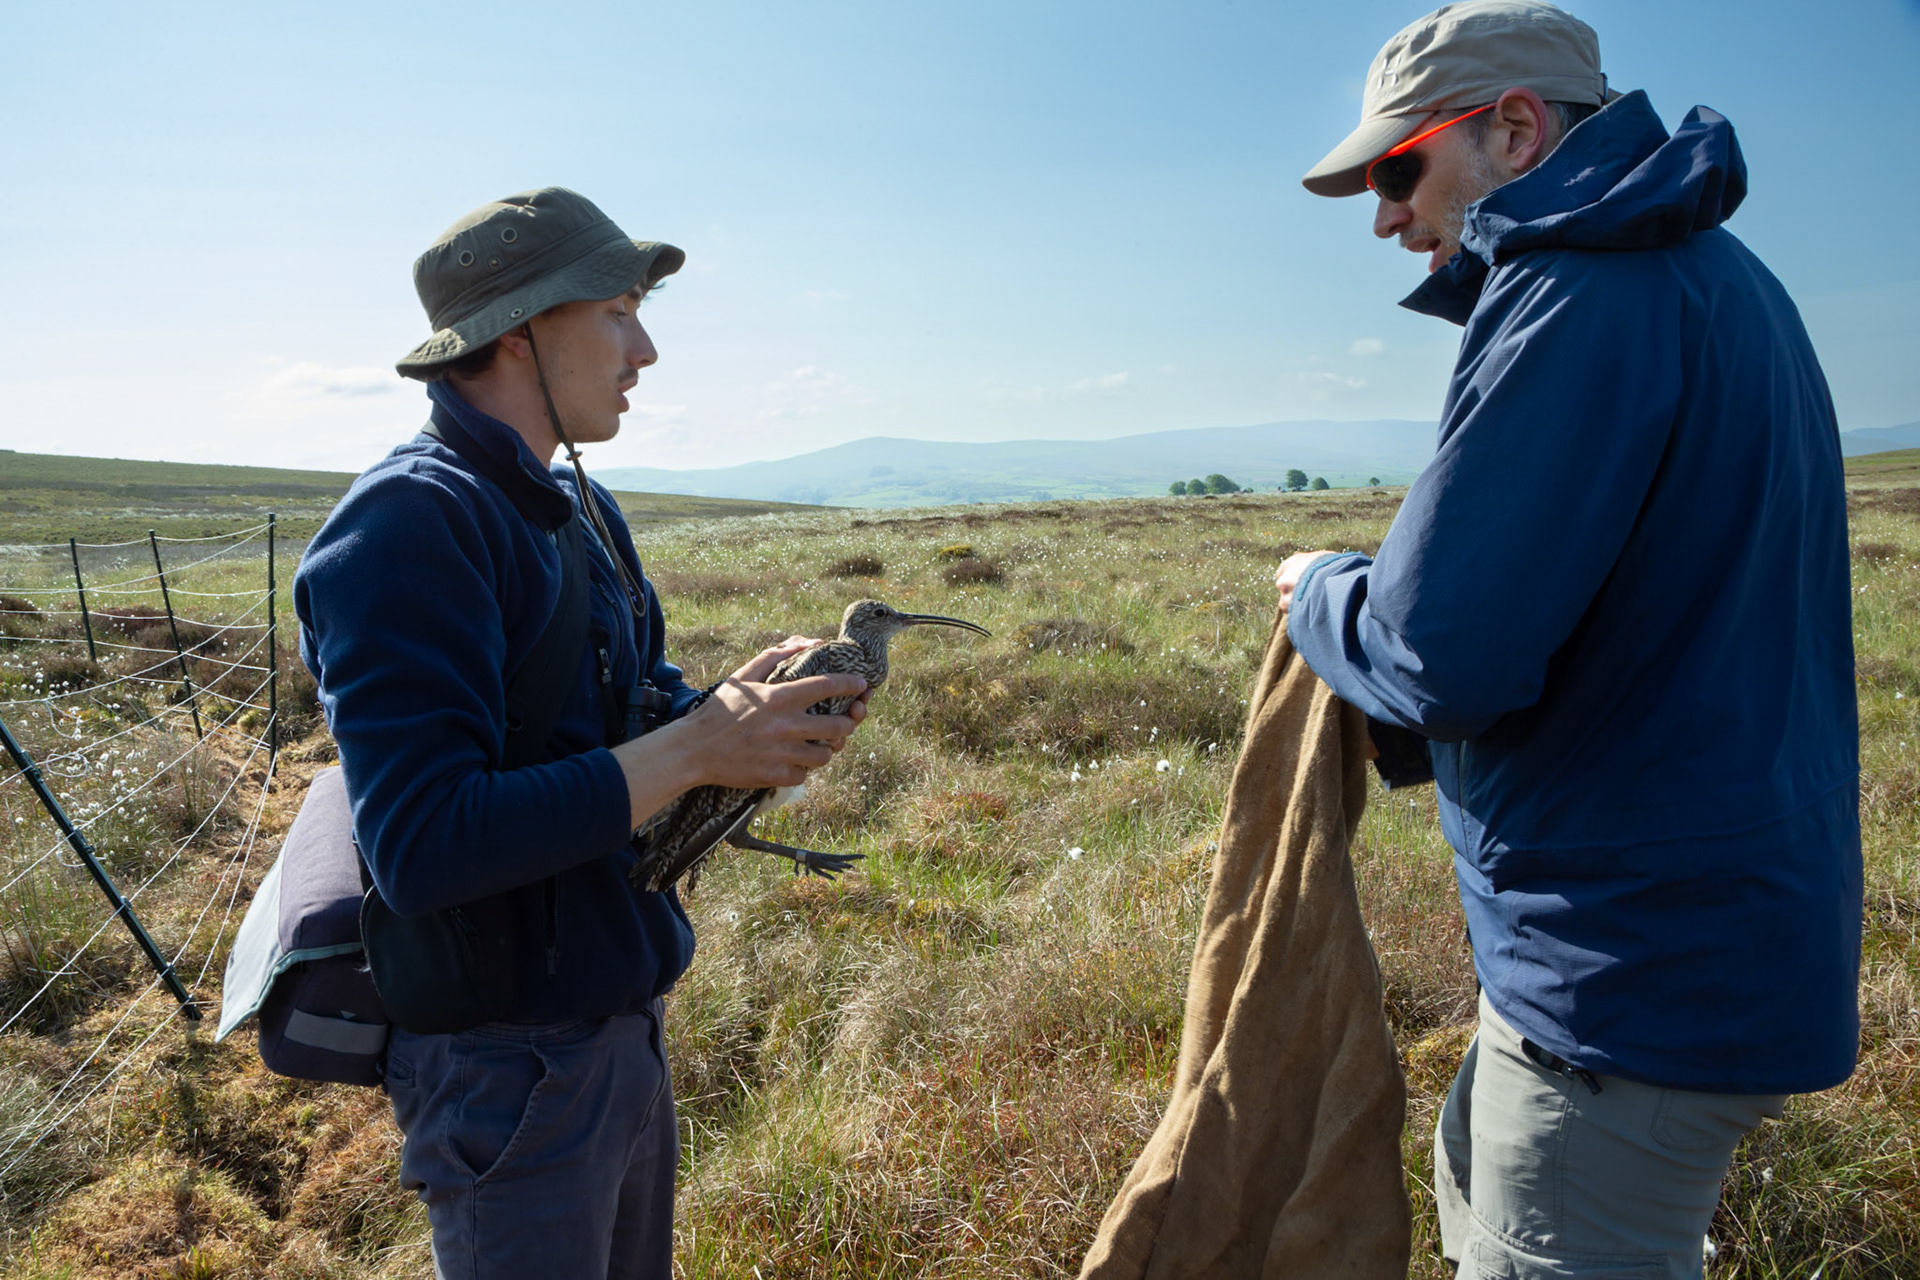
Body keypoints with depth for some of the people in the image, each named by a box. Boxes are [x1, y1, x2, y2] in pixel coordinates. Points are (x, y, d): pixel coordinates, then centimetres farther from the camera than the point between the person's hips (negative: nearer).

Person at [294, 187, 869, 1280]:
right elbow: (422, 853, -29)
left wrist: (767, 712, -9)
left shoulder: (584, 510, 7)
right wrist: (693, 749, -27)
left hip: (624, 1017, 9)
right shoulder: (410, 522, -22)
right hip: (512, 1060, -8)